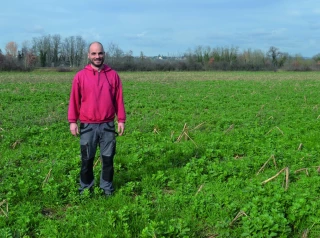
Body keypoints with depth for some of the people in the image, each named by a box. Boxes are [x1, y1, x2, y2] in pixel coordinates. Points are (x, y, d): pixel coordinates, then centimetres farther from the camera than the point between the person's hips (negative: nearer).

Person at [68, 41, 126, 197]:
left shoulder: (113, 75, 4)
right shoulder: (80, 76, 1)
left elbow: (119, 99, 5)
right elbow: (74, 100, 1)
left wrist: (121, 120, 3)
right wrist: (72, 121, -3)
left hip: (108, 125, 1)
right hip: (88, 126, -1)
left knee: (108, 158, 8)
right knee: (87, 159, 8)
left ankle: (107, 189, 22)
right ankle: (85, 189, 22)